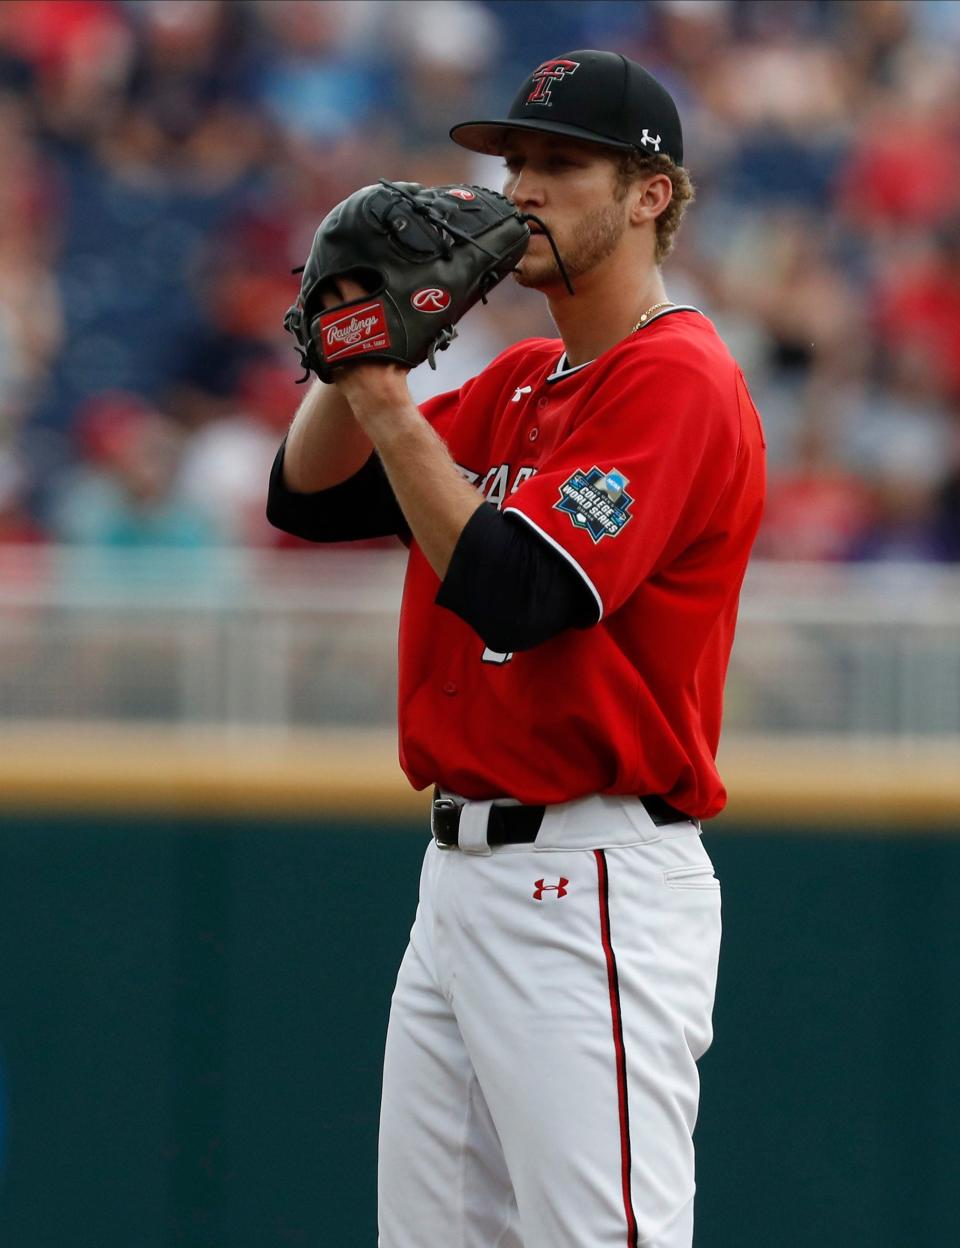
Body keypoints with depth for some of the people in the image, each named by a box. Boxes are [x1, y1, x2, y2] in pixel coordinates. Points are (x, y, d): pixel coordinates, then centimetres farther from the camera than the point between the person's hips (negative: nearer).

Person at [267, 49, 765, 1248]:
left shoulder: (678, 380, -12)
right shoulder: (519, 382, 18)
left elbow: (517, 592, -22)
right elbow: (309, 498, 15)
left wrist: (381, 390, -20)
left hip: (588, 891, -10)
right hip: (460, 869, 10)